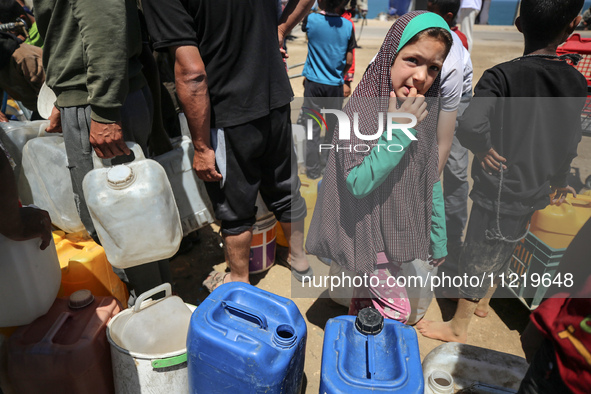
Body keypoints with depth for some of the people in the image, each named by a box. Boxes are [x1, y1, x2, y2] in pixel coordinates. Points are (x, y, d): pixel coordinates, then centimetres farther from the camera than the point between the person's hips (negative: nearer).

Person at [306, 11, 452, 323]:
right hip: (369, 236, -6)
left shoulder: (424, 113, -2)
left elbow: (431, 181, 5)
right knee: (397, 310, 2)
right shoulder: (360, 110, -22)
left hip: (400, 232, 6)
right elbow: (358, 183, -27)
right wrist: (398, 131, -31)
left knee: (367, 295, 24)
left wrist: (438, 238, 9)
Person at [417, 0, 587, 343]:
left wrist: (484, 149, -16)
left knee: (477, 257, 9)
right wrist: (559, 181, 26)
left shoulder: (502, 76, -19)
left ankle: (457, 328, 27)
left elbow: (470, 125, -37)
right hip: (535, 191, 6)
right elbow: (569, 143, 11)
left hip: (499, 190, -6)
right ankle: (483, 302, 48)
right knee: (503, 250, 25)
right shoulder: (577, 83, 0)